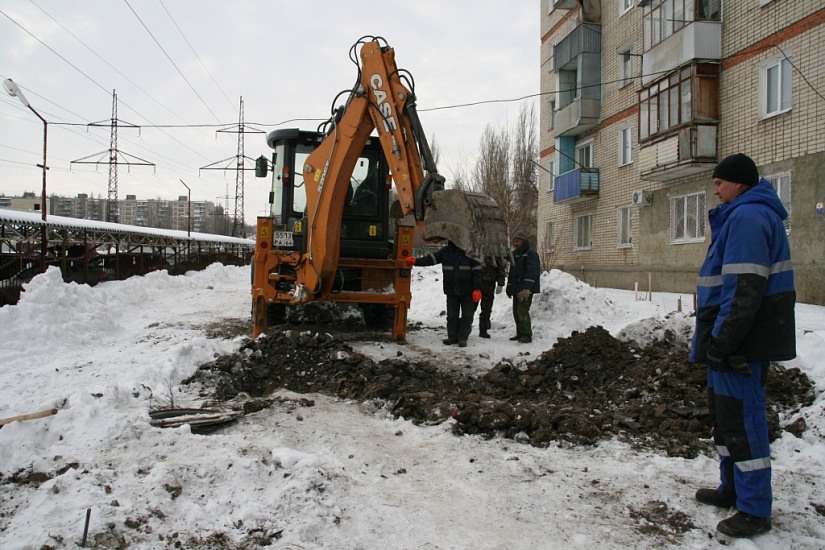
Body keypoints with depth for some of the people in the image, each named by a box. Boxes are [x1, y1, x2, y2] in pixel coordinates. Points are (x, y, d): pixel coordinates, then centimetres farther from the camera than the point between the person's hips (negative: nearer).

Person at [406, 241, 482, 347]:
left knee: (467, 315, 1)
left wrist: (477, 289, -13)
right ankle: (452, 336, 19)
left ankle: (462, 338, 7)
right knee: (452, 315, 9)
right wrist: (416, 261, -12)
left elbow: (477, 271, -10)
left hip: (467, 291, -4)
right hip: (451, 291, 4)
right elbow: (431, 258, 3)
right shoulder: (446, 251, 5)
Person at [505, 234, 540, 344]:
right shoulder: (515, 254, 19)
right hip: (516, 289, 9)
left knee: (522, 311, -13)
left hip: (526, 289, -9)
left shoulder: (531, 254, -8)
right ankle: (520, 333, 18)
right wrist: (509, 288, 18)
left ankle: (527, 335, -8)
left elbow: (532, 272, -19)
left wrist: (526, 288, -26)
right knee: (516, 311, 9)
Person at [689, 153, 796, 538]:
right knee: (723, 410, 20)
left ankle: (755, 511, 7)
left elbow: (746, 289, -24)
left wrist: (722, 342, -23)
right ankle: (733, 489, 33)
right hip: (736, 336, 11)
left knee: (741, 419, -4)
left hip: (742, 339, -11)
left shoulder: (747, 216, -16)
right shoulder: (747, 215, 18)